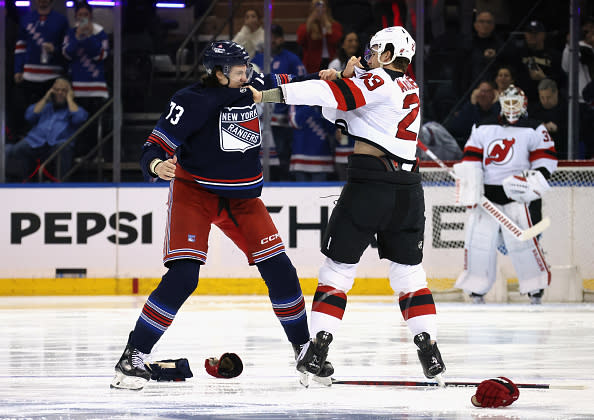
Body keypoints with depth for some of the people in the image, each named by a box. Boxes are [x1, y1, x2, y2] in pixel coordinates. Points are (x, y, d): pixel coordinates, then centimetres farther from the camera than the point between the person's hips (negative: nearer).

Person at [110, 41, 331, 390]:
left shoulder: (252, 88, -2)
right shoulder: (193, 100, -20)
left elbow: (282, 86, 18)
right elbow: (156, 146, -22)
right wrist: (157, 165, -45)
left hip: (242, 197, 6)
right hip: (195, 191, -6)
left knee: (279, 270, -1)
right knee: (183, 275, -22)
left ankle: (304, 349, 17)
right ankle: (134, 356, -15)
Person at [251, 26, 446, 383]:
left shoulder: (380, 81, -6)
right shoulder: (410, 88, 19)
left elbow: (325, 96, -17)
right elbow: (339, 114, 19)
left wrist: (268, 95, -16)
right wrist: (341, 80, 2)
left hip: (369, 183, -7)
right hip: (407, 189, 7)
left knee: (339, 264, 2)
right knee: (409, 270, 12)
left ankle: (319, 345, -2)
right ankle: (430, 350, 3)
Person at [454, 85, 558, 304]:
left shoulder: (534, 130, 5)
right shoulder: (483, 129, 12)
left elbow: (546, 159, 0)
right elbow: (470, 161, 8)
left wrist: (534, 181, -17)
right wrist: (471, 192, -4)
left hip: (519, 195, -3)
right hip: (488, 193, 3)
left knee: (521, 239, -14)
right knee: (478, 237, -4)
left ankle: (536, 289, -3)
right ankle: (476, 290, 8)